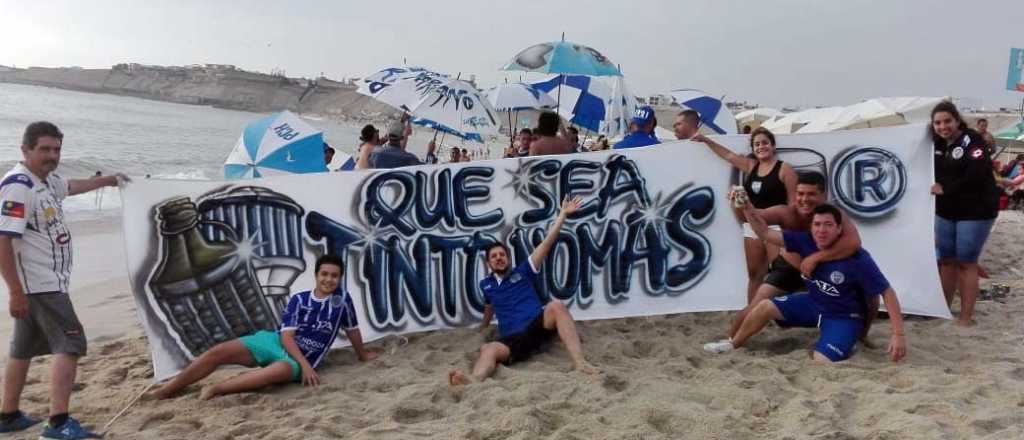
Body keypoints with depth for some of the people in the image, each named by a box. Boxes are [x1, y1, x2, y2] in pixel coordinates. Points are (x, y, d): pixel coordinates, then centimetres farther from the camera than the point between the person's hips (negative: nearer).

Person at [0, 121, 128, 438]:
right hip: (39, 284, -10)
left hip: (47, 281, 10)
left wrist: (110, 180, 48)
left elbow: (72, 186, 35)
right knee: (70, 344, -12)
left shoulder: (46, 180, 10)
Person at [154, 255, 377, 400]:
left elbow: (352, 328, 13)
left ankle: (215, 389, -34)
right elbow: (286, 336, -6)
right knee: (218, 352, -15)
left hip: (298, 358, -3)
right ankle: (163, 392, -7)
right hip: (274, 342, 3)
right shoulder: (299, 299, 2)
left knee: (279, 371, -41)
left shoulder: (341, 297, -1)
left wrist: (363, 354, 22)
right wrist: (306, 365, -19)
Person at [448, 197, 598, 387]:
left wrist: (563, 213, 4)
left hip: (538, 326, 0)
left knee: (556, 305, -34)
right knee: (488, 350, -34)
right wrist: (482, 329, 62)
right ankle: (474, 380, -70)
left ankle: (579, 363, -47)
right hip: (512, 339, 1)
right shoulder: (486, 285, 23)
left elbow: (547, 243, 9)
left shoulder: (522, 272, 15)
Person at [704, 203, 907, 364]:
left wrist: (898, 334, -27)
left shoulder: (857, 259, -28)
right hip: (814, 303, 5)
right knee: (765, 306, -1)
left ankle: (844, 348, 11)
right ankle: (733, 344, 20)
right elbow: (765, 233, -15)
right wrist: (747, 208, -32)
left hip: (844, 317, -5)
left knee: (821, 361, -25)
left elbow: (887, 292, -22)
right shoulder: (806, 241, -15)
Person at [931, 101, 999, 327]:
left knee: (966, 262, -2)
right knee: (945, 260, 11)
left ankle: (966, 317, 6)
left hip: (976, 211, -7)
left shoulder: (972, 140, -14)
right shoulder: (938, 145, 9)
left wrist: (945, 188, -21)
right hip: (946, 211, 7)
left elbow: (976, 174, -25)